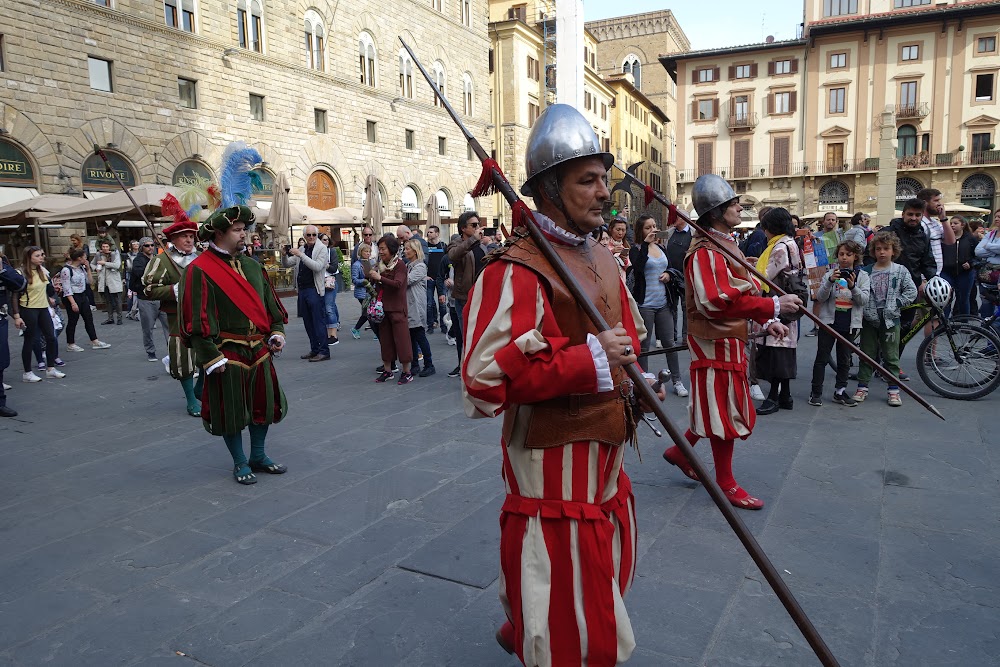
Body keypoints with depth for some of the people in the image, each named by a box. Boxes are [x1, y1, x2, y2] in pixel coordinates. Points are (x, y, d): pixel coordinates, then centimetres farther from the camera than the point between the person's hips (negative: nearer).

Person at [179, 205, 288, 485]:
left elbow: (269, 302, 17)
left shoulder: (251, 266, 10)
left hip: (259, 351, 7)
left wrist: (277, 331, 3)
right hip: (227, 354, -6)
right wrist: (211, 357, -17)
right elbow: (196, 319, -14)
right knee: (231, 409, 5)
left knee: (263, 402, 14)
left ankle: (259, 456, 31)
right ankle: (240, 464, 22)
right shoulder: (199, 270, -11)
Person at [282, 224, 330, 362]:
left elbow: (317, 267, -18)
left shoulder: (322, 248, -3)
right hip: (302, 289, 6)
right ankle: (314, 350, 19)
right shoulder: (301, 249, 14)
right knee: (308, 322, 11)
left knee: (318, 321, -5)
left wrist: (300, 255, -21)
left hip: (314, 290, -6)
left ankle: (324, 352, -2)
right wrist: (285, 255, -6)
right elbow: (286, 264, 15)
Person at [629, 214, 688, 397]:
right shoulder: (636, 250, -5)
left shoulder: (661, 248, 11)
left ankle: (677, 381, 18)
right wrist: (645, 244, -22)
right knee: (644, 345, 4)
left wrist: (669, 274, 1)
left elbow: (669, 268, 23)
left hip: (664, 303, 5)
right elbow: (638, 267, -24)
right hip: (645, 304, -5)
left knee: (669, 342, 9)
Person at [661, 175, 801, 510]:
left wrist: (767, 321, 5)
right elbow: (717, 301, -31)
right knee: (725, 411, 1)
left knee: (723, 406, 19)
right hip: (716, 341, -10)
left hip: (731, 339, 10)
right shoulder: (705, 252, -19)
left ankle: (680, 451, 34)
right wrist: (773, 306, -28)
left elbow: (743, 292, 19)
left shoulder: (727, 245, 14)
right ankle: (726, 483, 16)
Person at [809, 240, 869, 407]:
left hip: (849, 323, 2)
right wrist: (830, 281, -23)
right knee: (822, 358, 0)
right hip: (829, 321, -2)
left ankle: (840, 391, 20)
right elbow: (820, 297, -8)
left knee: (844, 359, 11)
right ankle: (816, 392, 5)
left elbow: (864, 300, -6)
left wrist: (853, 286, -23)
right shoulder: (830, 273, 1)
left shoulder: (863, 276, 4)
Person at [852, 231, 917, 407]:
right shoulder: (866, 271, 3)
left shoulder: (900, 271, 1)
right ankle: (862, 387, 16)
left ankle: (893, 390, 13)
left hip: (890, 319, -1)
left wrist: (896, 303, -9)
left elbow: (912, 292, 0)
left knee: (891, 356, 4)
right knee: (867, 355, 8)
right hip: (870, 318, 1)